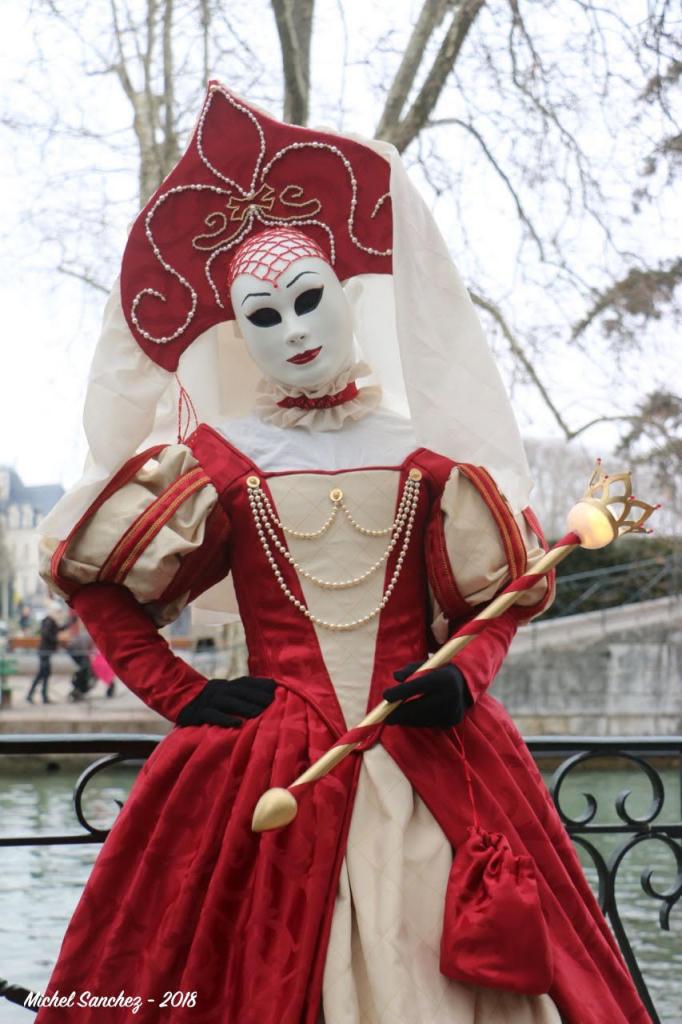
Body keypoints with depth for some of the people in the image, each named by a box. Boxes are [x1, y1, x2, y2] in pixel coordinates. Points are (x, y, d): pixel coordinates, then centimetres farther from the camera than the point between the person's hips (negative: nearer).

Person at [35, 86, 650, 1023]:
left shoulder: (424, 459, 5)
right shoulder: (219, 467, 2)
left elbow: (496, 601, 12)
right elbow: (89, 575, 9)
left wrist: (461, 680, -7)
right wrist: (178, 695, 2)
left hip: (432, 766, 1)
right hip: (270, 769, -1)